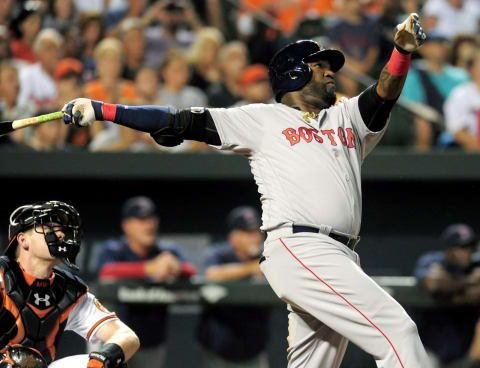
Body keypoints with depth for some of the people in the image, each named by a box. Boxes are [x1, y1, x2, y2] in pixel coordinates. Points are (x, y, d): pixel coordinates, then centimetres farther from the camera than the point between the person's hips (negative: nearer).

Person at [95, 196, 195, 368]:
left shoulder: (168, 252, 4)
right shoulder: (112, 251, -5)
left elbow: (191, 272, -15)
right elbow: (107, 272, -28)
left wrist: (175, 269, -42)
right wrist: (149, 268, -44)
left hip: (153, 346, 3)